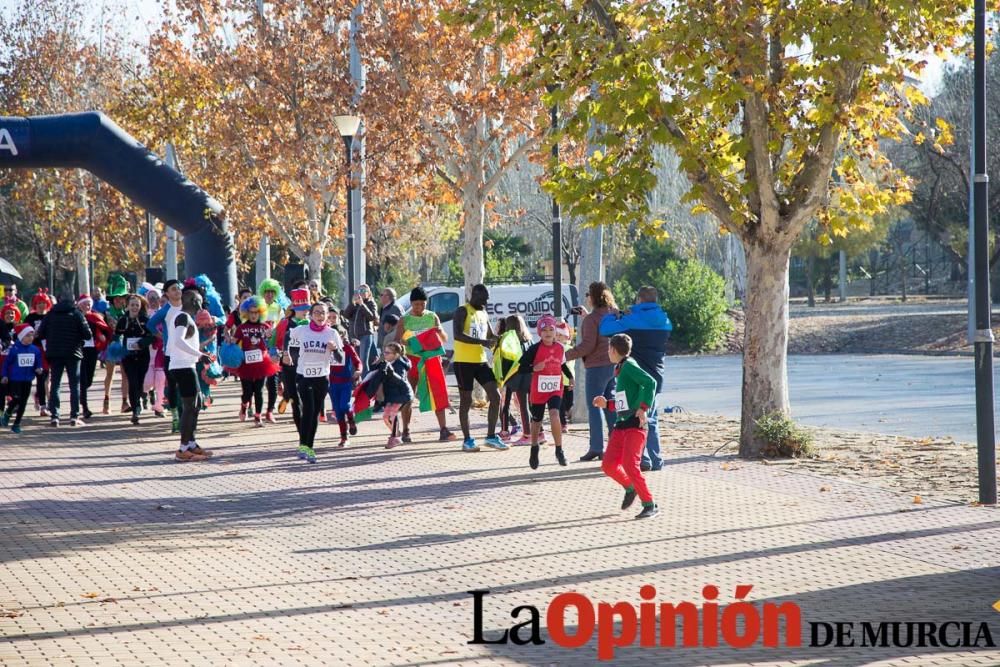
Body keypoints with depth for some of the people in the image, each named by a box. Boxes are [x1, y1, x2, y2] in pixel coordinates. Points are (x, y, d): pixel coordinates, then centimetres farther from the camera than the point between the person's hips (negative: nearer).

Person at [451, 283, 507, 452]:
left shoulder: (484, 314, 15)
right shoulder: (462, 312, -9)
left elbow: (491, 335, 27)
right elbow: (458, 335, -23)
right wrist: (482, 342, -29)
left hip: (480, 361, 7)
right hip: (464, 362, -7)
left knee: (495, 396, -1)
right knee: (466, 401, 0)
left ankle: (491, 436, 6)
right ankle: (467, 440, 8)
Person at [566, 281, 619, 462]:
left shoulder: (592, 319, -15)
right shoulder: (615, 313, 9)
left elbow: (588, 345, -20)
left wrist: (567, 355, -12)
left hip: (596, 366, -7)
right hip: (614, 365, 7)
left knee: (594, 407, -1)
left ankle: (596, 448, -4)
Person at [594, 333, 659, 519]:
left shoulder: (629, 365, -8)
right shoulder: (618, 370, 18)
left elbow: (650, 382, -22)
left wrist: (643, 408, -23)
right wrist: (606, 404, 15)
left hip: (635, 424, -9)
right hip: (621, 424, 9)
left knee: (630, 465, -16)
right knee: (608, 465, 2)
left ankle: (650, 505, -8)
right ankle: (630, 488, 26)